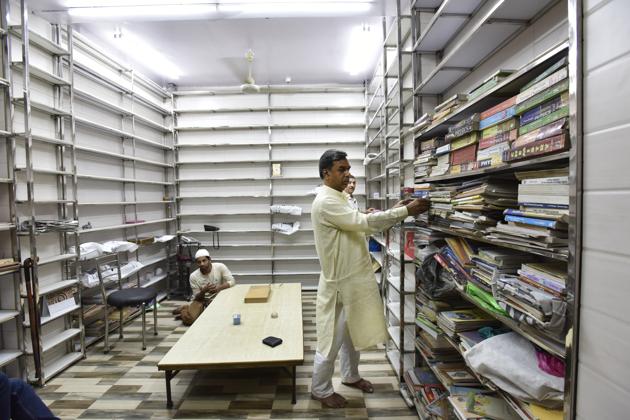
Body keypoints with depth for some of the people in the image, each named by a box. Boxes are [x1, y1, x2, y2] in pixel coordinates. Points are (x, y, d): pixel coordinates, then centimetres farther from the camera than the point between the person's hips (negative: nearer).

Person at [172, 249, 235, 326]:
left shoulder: (220, 267, -18)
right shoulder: (193, 276, -14)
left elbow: (231, 281, -20)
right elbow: (197, 297, -9)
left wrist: (219, 288, -35)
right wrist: (203, 291, -31)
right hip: (201, 300, -1)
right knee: (188, 319, -19)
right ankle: (186, 309, 19)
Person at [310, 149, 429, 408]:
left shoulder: (339, 199, 11)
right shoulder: (326, 202, -21)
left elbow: (361, 227, 12)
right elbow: (364, 222, -27)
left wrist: (394, 213, 2)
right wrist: (405, 211, -23)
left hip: (354, 278, 10)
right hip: (339, 282, -10)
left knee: (353, 332, 23)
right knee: (332, 338, 7)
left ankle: (350, 376, 44)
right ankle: (320, 389, 29)